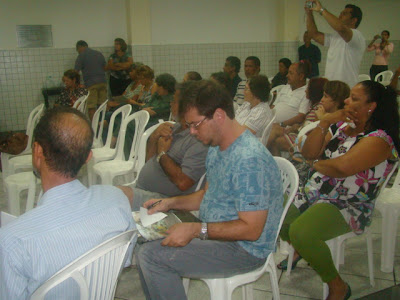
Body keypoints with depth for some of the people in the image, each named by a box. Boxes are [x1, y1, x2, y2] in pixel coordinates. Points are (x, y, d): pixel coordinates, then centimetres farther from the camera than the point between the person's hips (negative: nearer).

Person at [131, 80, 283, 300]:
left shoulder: (249, 160, -27)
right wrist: (171, 203, 4)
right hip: (214, 233, 10)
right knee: (147, 238, 8)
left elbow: (251, 229, -26)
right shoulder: (216, 148, 5)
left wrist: (196, 229, -25)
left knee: (151, 255, -18)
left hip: (245, 248, -10)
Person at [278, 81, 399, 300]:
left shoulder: (379, 140, -15)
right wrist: (324, 123, -7)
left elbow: (343, 167, -29)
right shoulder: (340, 126, 10)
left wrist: (317, 163, -8)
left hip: (346, 206, -8)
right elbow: (308, 153, 5)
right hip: (312, 194, 8)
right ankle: (299, 249, 29)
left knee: (300, 232, -32)